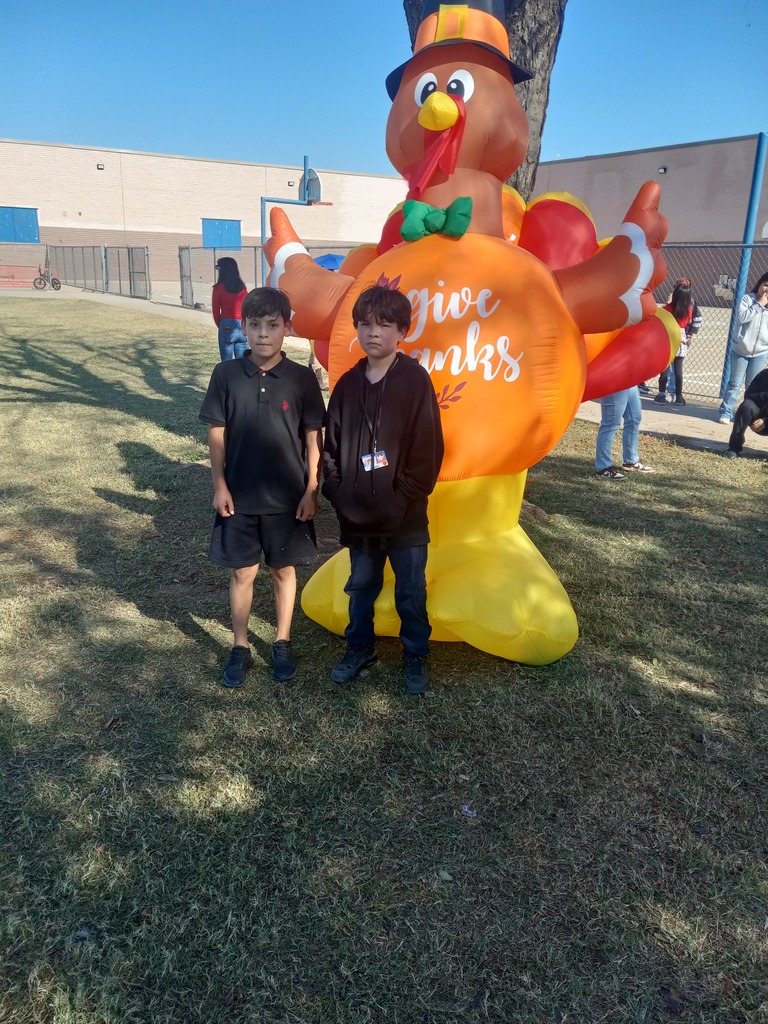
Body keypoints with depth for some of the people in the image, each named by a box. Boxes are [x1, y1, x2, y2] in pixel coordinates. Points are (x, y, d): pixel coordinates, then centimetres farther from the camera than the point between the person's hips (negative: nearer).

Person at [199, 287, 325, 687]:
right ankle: (240, 648, 26)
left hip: (288, 497, 0)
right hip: (240, 496, 0)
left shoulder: (302, 378, -6)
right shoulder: (226, 374, -4)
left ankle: (282, 644, 30)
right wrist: (220, 486, -4)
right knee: (242, 573, 10)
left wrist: (312, 491, -4)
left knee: (284, 571, 13)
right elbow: (217, 434, 0)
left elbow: (313, 439, -2)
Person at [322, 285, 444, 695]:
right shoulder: (347, 384, 4)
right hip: (357, 514, 4)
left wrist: (402, 499, -15)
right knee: (360, 586, 19)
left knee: (411, 593, 10)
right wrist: (337, 492, -5)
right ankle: (359, 648, 38)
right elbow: (330, 445, 8)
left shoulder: (415, 380, -9)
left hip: (405, 516, -4)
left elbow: (428, 449, -11)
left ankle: (415, 656, 30)